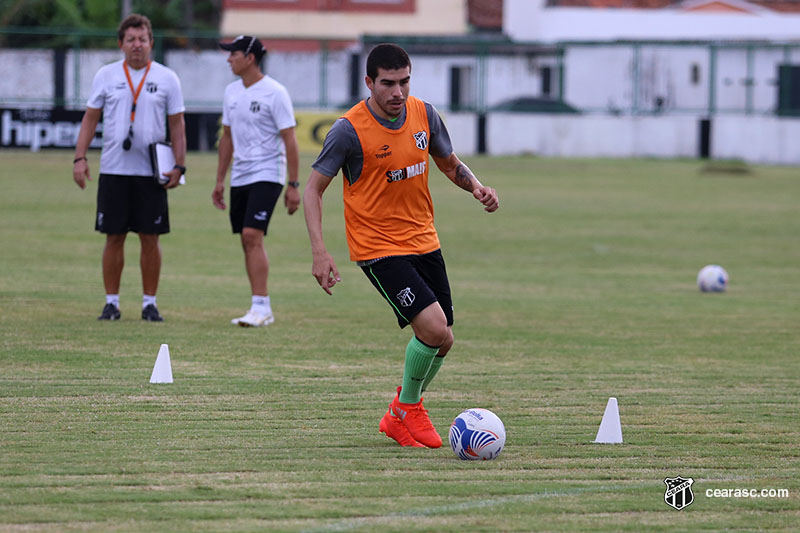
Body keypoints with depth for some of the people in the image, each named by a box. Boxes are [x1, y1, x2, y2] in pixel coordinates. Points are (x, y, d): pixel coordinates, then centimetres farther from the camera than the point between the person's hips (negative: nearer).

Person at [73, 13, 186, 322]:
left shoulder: (166, 79, 4)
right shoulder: (106, 76, 6)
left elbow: (177, 126, 6)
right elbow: (90, 119, 9)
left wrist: (179, 166, -2)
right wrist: (80, 157, -1)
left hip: (152, 174, -1)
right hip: (113, 170, 1)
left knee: (150, 238, 0)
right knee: (114, 237, 2)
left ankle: (150, 302, 8)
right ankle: (112, 302, 9)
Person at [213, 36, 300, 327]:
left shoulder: (274, 93, -11)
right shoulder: (232, 92, 11)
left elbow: (289, 140, -11)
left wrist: (293, 185, -14)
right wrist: (219, 180, 19)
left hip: (266, 175, -7)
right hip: (239, 178, 7)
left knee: (252, 235, -19)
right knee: (247, 241, 6)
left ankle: (261, 306, -18)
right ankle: (261, 310, 11)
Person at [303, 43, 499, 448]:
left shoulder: (424, 115, -1)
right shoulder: (350, 130, -16)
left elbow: (450, 164, 16)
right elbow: (313, 189, -9)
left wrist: (475, 186, -7)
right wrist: (319, 253, -19)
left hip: (424, 242, 6)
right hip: (377, 246, -6)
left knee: (442, 341, 7)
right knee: (432, 327, -19)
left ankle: (398, 416, 29)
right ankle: (407, 410, 4)